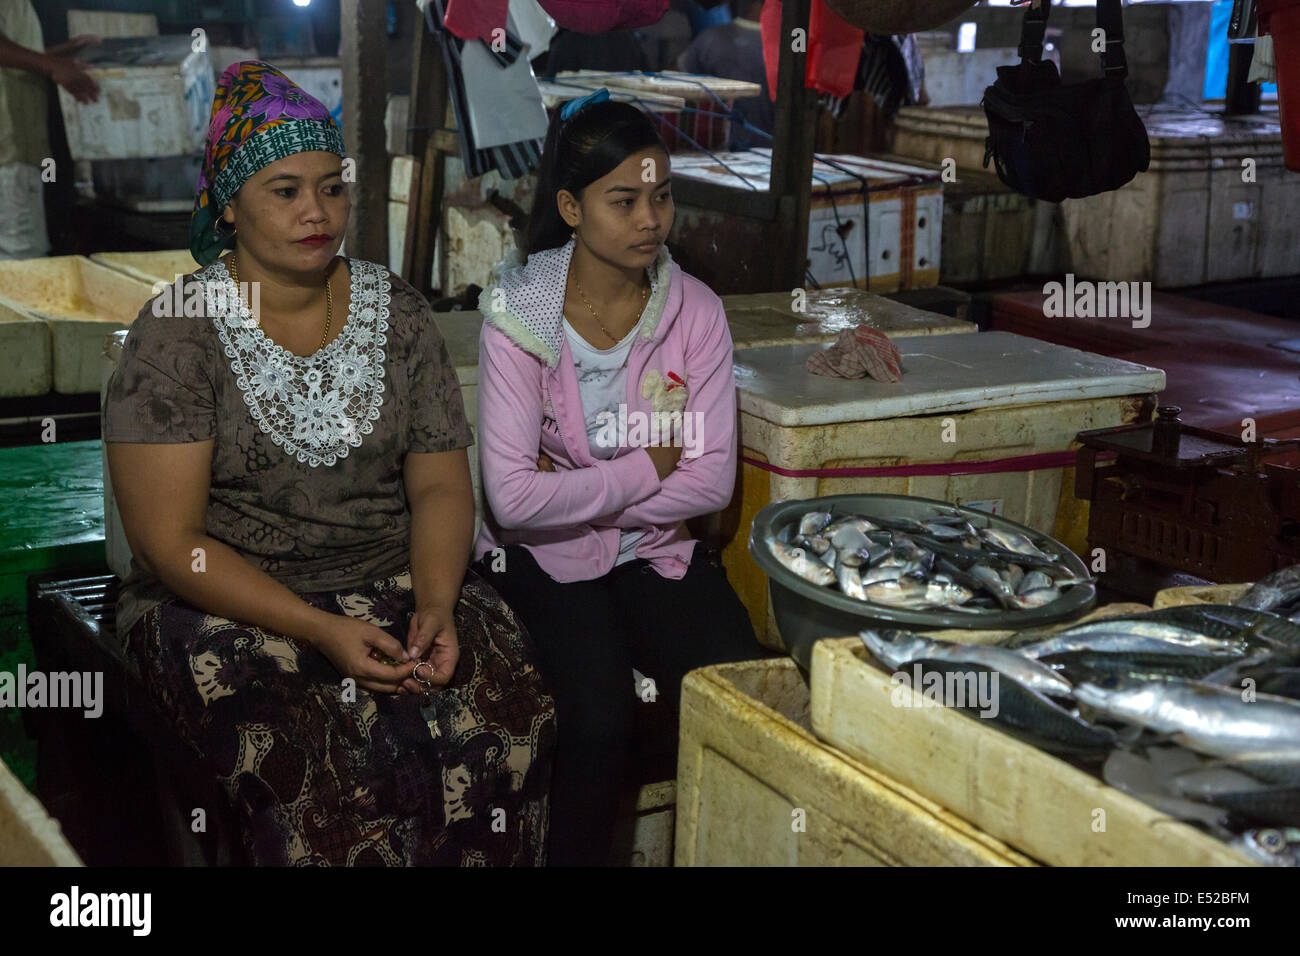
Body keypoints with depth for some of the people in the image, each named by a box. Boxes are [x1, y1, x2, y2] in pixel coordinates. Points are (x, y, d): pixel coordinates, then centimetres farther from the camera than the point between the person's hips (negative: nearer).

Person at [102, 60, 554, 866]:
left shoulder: (395, 310, 7)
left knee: (506, 712, -22)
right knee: (330, 765, -30)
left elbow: (440, 483, 6)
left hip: (398, 583, 4)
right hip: (227, 604, -3)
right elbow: (170, 542, -10)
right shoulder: (179, 332, -6)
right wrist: (321, 631, -20)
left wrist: (435, 604, -14)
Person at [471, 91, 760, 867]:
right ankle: (578, 852, 1)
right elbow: (513, 498, -19)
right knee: (599, 720, -26)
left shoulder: (696, 310, -3)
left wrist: (574, 493, -12)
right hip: (544, 563, -3)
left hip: (658, 550, 3)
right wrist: (647, 468, -12)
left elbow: (712, 482, -7)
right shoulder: (521, 313, -12)